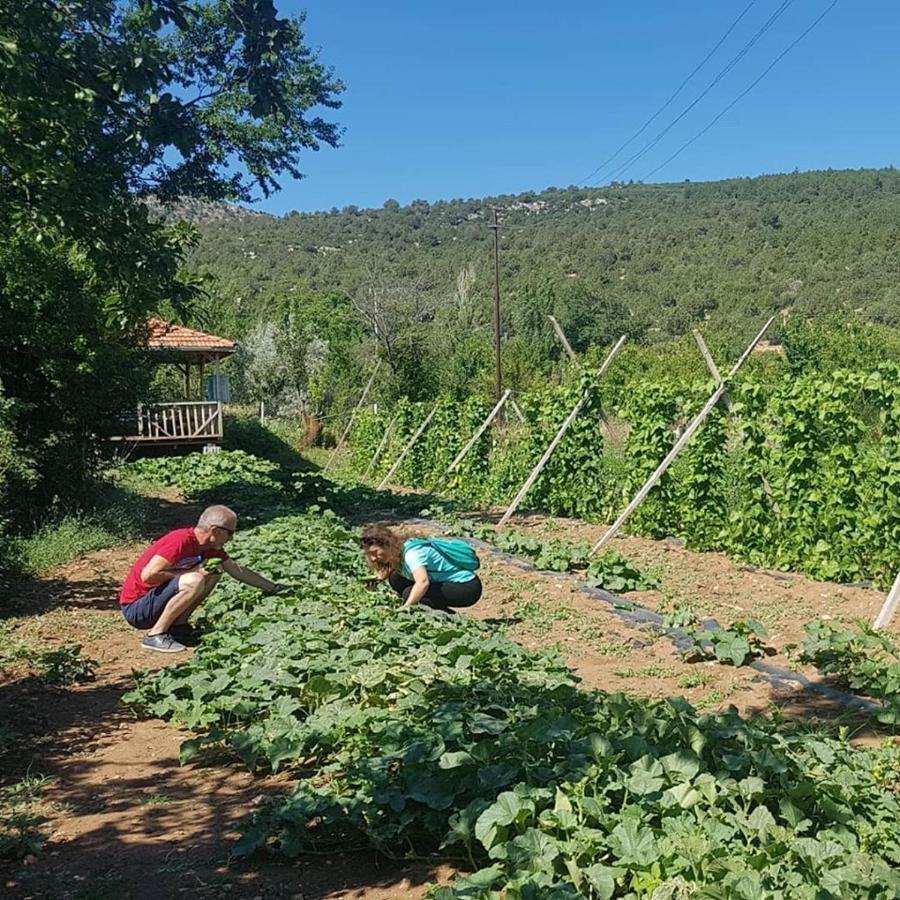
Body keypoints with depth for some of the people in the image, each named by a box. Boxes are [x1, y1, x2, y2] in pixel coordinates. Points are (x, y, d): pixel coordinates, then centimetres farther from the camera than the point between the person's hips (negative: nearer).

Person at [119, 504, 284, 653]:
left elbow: (238, 571, 14)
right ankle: (155, 635, -17)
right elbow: (148, 575, -28)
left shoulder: (211, 547, 2)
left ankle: (177, 626, 1)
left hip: (156, 599, 8)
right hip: (135, 608, -8)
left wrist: (274, 588, 15)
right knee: (194, 581, -30)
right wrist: (192, 572, -20)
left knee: (213, 572, 2)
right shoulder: (181, 541, -24)